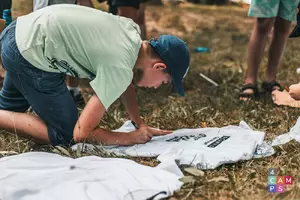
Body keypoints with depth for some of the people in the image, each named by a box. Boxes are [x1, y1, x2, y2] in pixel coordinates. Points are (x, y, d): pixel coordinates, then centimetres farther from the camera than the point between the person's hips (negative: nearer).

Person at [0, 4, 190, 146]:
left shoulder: (132, 30, -1)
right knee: (65, 135, -3)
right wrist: (133, 138, -9)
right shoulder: (119, 68, -25)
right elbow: (82, 133, -21)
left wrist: (141, 125, 12)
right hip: (29, 53, -9)